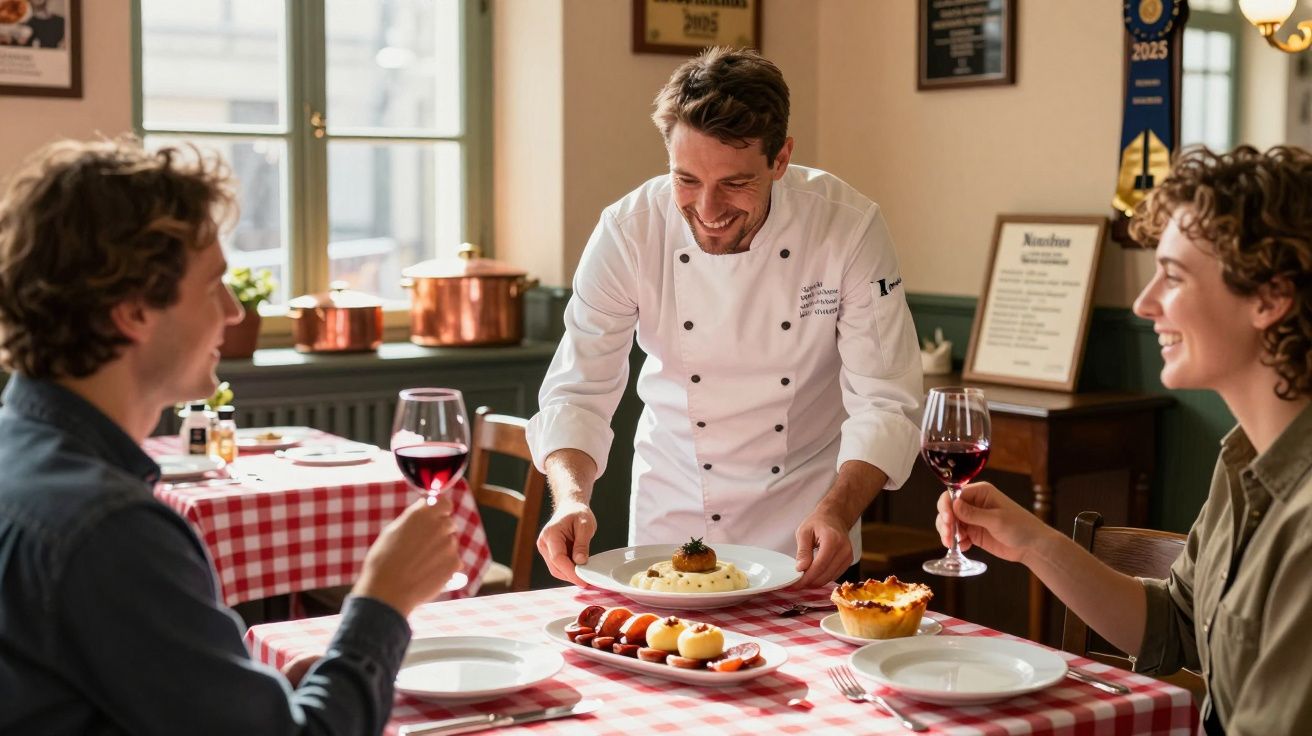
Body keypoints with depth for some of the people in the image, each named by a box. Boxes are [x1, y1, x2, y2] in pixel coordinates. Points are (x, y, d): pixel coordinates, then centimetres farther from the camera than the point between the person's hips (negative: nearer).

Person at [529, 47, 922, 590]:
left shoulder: (849, 228, -18)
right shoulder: (627, 232, -16)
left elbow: (884, 403, -15)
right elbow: (577, 392, -13)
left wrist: (837, 512, -31)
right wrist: (572, 498, -31)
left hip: (804, 516, -1)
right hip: (672, 514, 1)